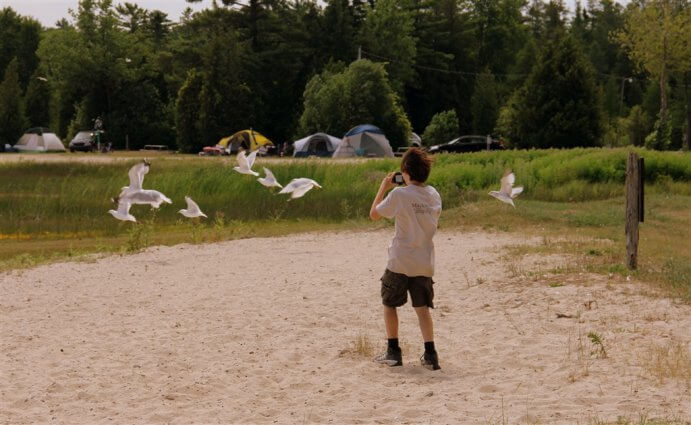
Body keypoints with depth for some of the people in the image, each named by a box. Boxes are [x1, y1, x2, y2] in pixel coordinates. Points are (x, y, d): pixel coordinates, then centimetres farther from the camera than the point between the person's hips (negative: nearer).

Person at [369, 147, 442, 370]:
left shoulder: (399, 194, -13)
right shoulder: (434, 195, 3)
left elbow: (374, 213, -3)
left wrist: (383, 188, 9)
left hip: (400, 262, -4)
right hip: (425, 262, 4)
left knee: (389, 304, 14)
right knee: (423, 308, 10)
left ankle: (393, 352, 14)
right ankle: (430, 354, -2)